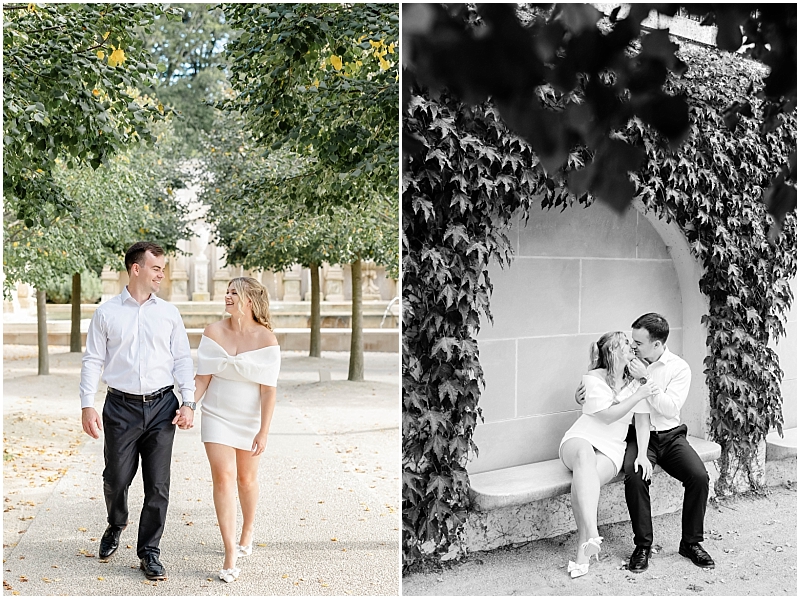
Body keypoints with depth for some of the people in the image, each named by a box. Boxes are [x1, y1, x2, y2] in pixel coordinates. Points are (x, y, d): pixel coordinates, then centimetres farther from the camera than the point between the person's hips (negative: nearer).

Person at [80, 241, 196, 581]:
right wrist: (87, 405, -5)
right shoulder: (106, 313, 3)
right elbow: (93, 360, 3)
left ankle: (149, 552, 18)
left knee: (158, 484, 2)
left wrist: (188, 401, -3)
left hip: (161, 405, 1)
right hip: (121, 406, -1)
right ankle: (116, 525, 41)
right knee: (116, 478, 8)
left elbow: (182, 359, 6)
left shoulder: (169, 313, 6)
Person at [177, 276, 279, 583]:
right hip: (216, 416, 1)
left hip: (249, 418, -1)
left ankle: (247, 531, 41)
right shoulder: (213, 332, -6)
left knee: (246, 478, 14)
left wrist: (263, 431, -15)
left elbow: (268, 389, -14)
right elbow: (203, 377, -5)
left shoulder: (266, 339, -14)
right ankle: (231, 555, -1)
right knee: (223, 478, -7)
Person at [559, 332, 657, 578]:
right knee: (585, 455, -41)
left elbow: (642, 419, 7)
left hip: (611, 448, 2)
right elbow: (607, 416, -10)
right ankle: (592, 534, -54)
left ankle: (582, 552, -34)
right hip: (581, 438, -2)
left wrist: (642, 452, -7)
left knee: (587, 479, -34)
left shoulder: (635, 381, 11)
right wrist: (638, 396, -14)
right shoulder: (594, 377, -1)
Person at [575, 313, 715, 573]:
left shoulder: (679, 368, -2)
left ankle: (691, 542, -2)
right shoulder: (629, 363, 4)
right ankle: (642, 545, -15)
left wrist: (645, 379, -19)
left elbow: (670, 409, -13)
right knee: (634, 476, -30)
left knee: (699, 476, -24)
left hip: (670, 435, 0)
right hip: (638, 435, 0)